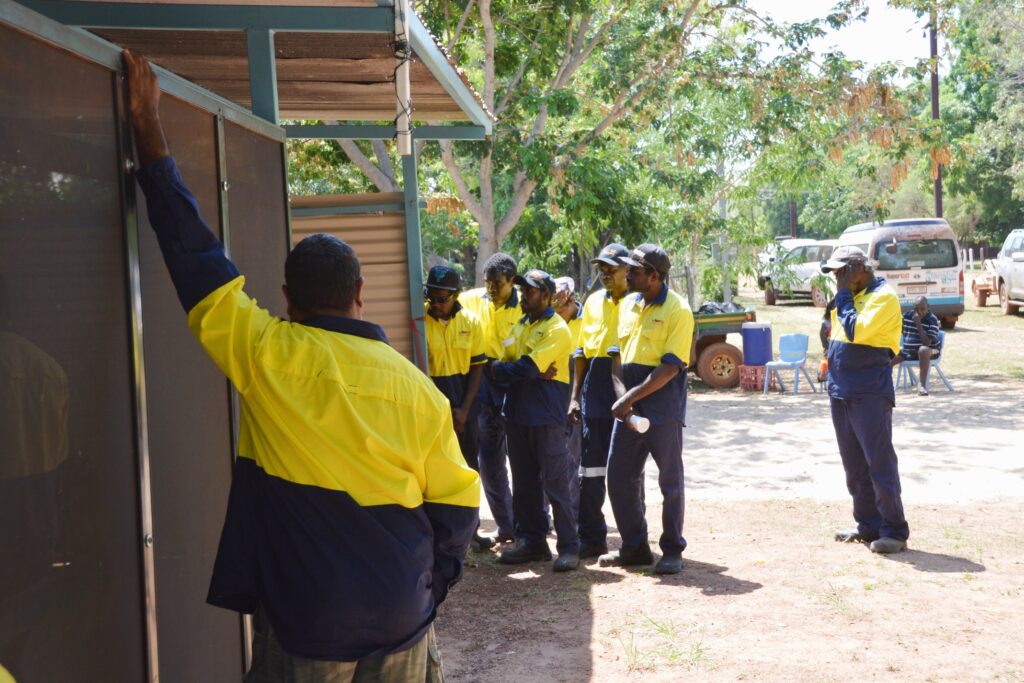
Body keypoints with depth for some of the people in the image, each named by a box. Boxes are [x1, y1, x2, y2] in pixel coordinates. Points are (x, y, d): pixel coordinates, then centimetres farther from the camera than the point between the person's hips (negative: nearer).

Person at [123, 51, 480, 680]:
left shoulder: (266, 354, -11)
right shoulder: (418, 389, -5)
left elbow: (193, 251, -4)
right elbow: (456, 509, 0)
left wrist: (148, 126, 4)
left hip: (302, 626, -2)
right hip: (401, 626, 2)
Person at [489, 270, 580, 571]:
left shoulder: (556, 329, -10)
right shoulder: (520, 326, 15)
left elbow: (525, 368, -20)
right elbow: (505, 364, 4)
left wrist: (498, 370, -4)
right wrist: (536, 374, -13)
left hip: (546, 416, -8)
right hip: (518, 414, 8)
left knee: (555, 484, -4)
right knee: (524, 483, 12)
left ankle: (569, 546, 3)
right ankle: (531, 541, 22)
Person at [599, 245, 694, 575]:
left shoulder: (677, 310, -10)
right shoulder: (627, 304, 11)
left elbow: (671, 367, -16)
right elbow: (617, 354, 9)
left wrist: (633, 396, -18)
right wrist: (621, 398, -6)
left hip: (663, 410, -7)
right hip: (627, 408, 7)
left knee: (670, 482, 4)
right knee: (620, 478, 9)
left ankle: (672, 551, 18)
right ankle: (634, 547, 23)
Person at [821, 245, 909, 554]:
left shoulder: (883, 296, -12)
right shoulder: (851, 296, 15)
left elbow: (855, 331, -23)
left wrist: (843, 294, -14)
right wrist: (830, 364, 10)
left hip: (869, 393, -9)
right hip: (841, 391, 9)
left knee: (880, 463, -6)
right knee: (854, 465, 12)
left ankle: (895, 531, 1)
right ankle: (868, 525, 21)